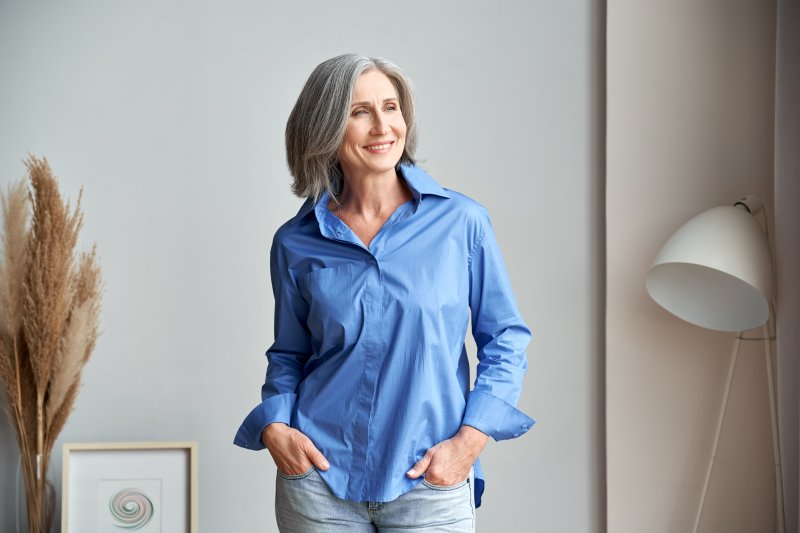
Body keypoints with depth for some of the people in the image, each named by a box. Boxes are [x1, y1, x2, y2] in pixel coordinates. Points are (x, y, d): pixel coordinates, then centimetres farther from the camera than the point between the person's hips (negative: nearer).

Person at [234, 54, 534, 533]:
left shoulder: (462, 222, -4)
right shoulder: (296, 243, 1)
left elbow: (506, 338, 1)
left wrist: (470, 439, -9)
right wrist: (274, 425, -5)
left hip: (431, 483, -1)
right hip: (318, 480, 1)